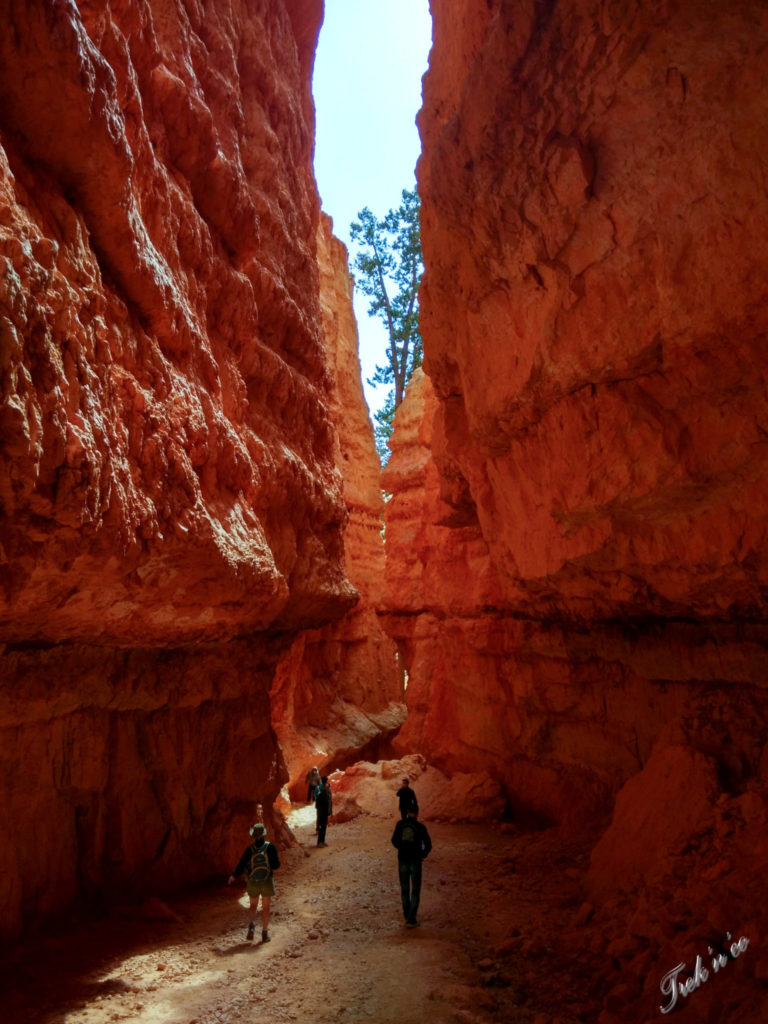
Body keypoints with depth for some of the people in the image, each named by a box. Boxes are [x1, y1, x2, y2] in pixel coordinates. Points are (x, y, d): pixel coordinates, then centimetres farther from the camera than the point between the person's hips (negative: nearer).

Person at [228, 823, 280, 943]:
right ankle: (264, 933, 13)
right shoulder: (270, 847, -16)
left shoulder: (249, 849, -13)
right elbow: (276, 865, -14)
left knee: (253, 905, 21)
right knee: (265, 907, 13)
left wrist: (233, 876, 10)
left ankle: (251, 924, -2)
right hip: (267, 882, -1)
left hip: (253, 882, 1)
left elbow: (241, 865, -8)